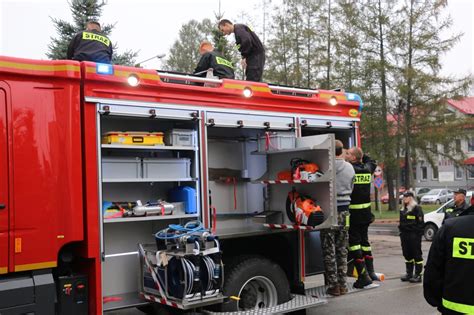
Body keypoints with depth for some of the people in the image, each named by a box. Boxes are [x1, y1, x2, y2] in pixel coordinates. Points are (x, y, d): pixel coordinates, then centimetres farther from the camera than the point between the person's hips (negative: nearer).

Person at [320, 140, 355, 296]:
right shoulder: (349, 167, 2)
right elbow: (351, 188, 9)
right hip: (344, 211, 4)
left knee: (329, 250, 4)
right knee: (342, 249, 14)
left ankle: (333, 285, 7)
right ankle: (342, 284, 18)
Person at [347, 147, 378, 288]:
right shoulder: (367, 169, 7)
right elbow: (372, 162, 29)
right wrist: (362, 154, 26)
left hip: (353, 213, -7)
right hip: (365, 212, 7)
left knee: (354, 242, -2)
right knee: (364, 240, 18)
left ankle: (363, 275, -3)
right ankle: (370, 271, 23)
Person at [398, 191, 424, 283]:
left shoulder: (417, 208, -7)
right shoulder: (403, 209, 16)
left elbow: (420, 222, -11)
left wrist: (419, 233, -16)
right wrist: (400, 228, 15)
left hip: (414, 235, -8)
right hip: (404, 234, 8)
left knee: (417, 254, -2)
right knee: (407, 254, 12)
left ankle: (418, 275, 3)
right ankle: (409, 273, 22)